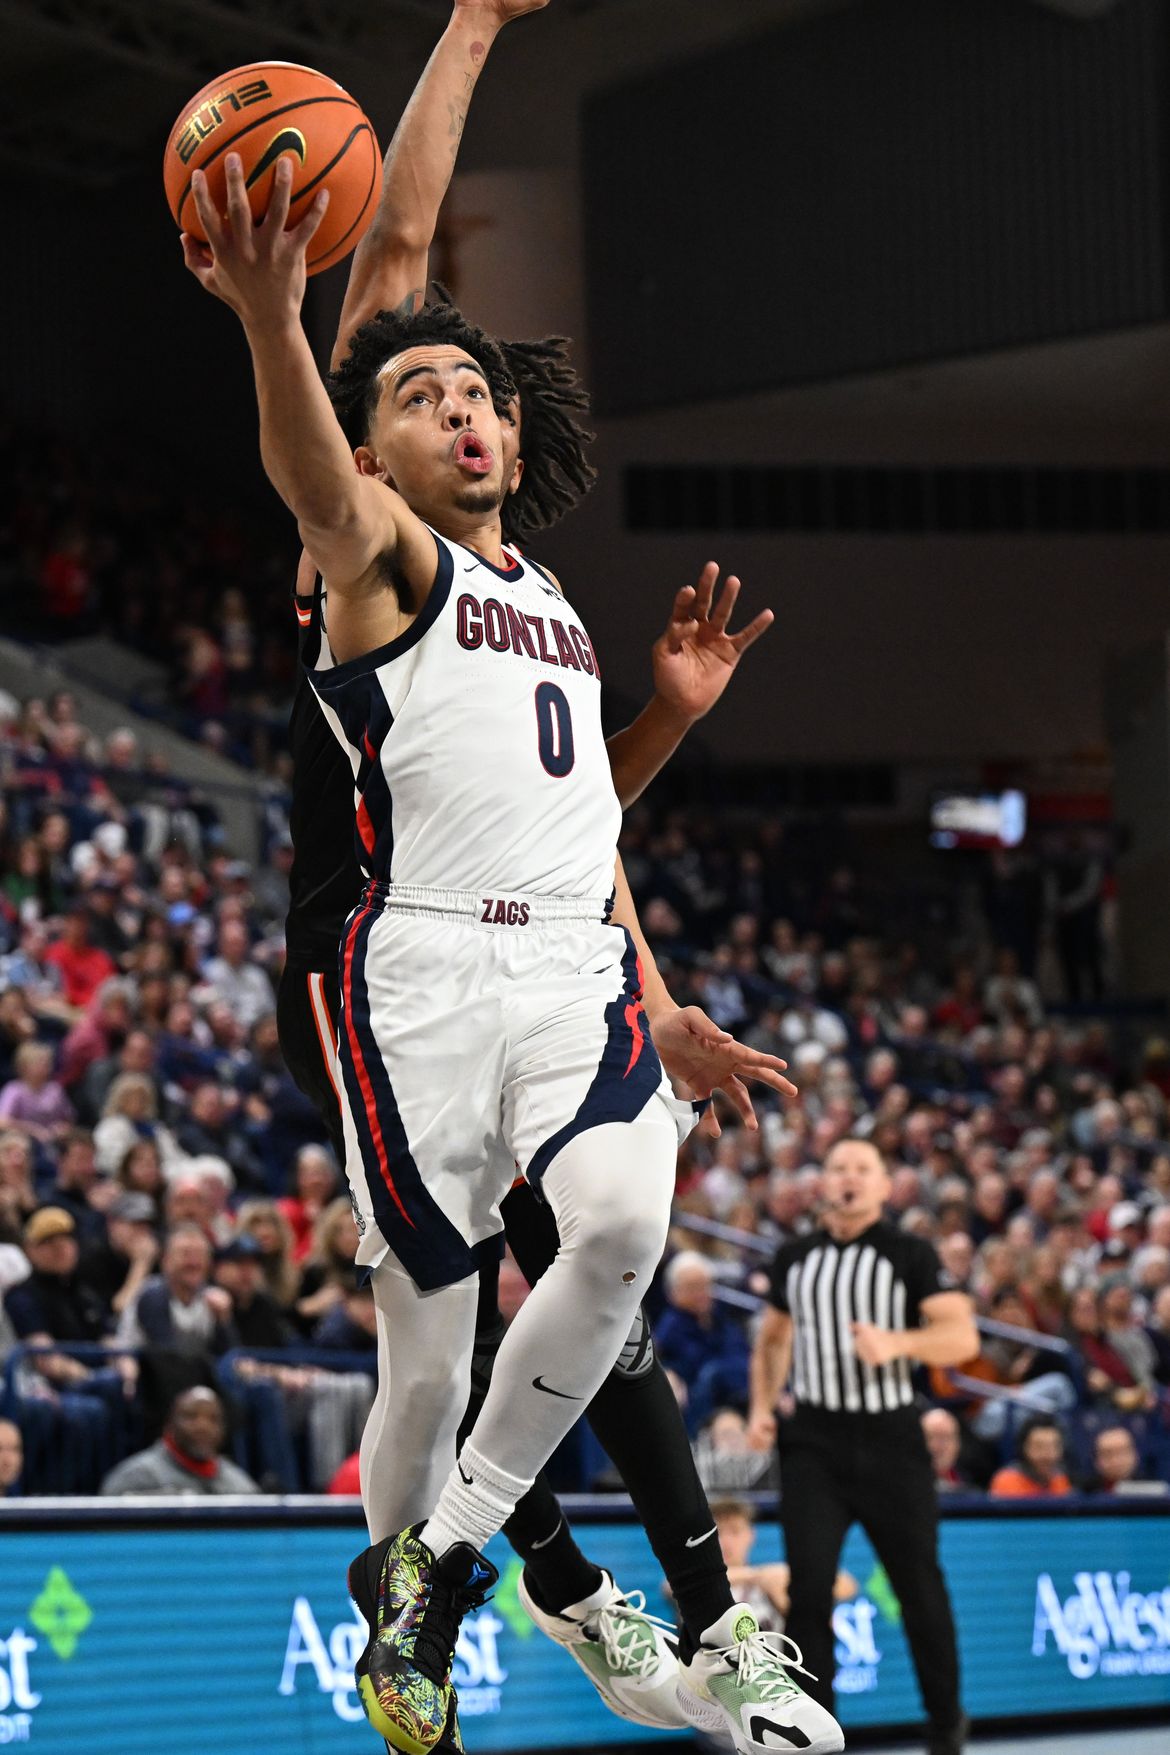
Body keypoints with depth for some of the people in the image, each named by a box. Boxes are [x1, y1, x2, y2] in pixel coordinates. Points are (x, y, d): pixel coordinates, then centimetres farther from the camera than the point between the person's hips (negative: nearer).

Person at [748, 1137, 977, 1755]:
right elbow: (773, 1337, 25)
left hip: (889, 1438, -2)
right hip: (813, 1438, 2)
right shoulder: (795, 1258, 9)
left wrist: (897, 1342, -27)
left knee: (919, 1586, 6)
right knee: (809, 1585, -8)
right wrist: (763, 1408, 9)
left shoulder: (910, 1255, -1)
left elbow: (962, 1337, -10)